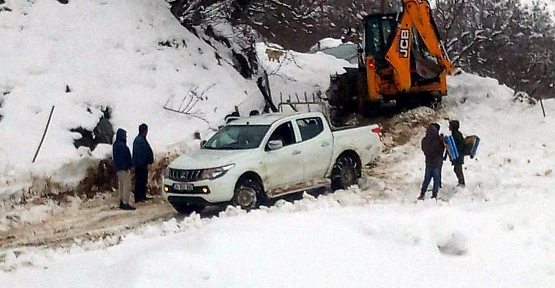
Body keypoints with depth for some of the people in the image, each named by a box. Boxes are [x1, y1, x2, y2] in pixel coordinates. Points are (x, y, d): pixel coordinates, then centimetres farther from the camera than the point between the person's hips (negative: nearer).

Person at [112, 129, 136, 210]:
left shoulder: (116, 145, 13)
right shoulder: (121, 145, -18)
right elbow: (122, 158, -22)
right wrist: (126, 167, -20)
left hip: (119, 168, 11)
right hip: (124, 168, -11)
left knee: (121, 185, 15)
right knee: (127, 185, -8)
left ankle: (121, 203, 20)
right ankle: (126, 204, -8)